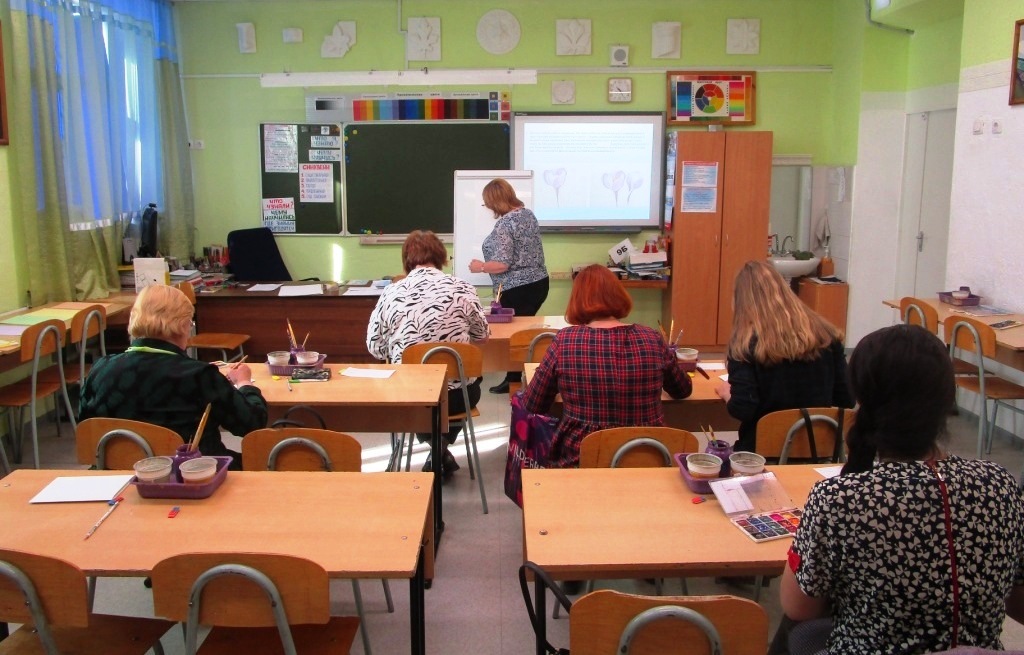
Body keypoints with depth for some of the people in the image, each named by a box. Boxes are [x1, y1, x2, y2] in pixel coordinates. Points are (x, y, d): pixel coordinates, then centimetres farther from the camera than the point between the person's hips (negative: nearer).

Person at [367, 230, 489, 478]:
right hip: (457, 395, -1)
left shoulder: (390, 293, -5)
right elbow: (482, 336, 9)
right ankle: (442, 443, 28)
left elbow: (374, 348, 2)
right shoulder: (462, 288, -5)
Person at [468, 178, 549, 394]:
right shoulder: (528, 213, 8)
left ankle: (515, 382, 11)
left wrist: (480, 267, -7)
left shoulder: (504, 224, -18)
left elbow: (502, 264, -22)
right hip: (539, 282, 9)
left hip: (518, 290, -9)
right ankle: (515, 378, 23)